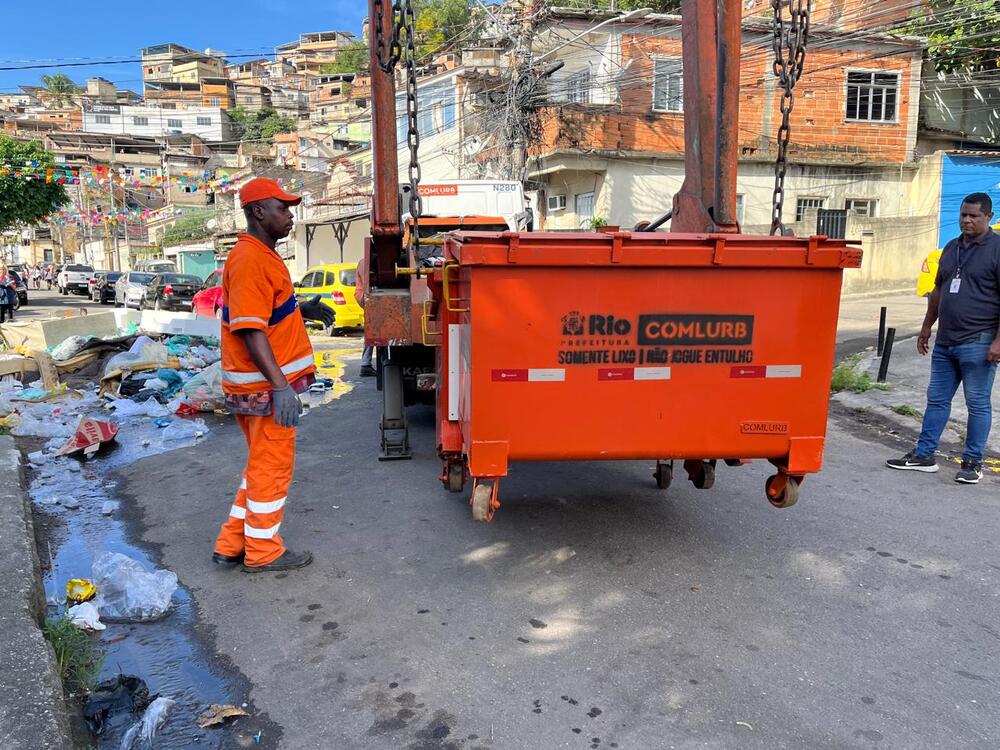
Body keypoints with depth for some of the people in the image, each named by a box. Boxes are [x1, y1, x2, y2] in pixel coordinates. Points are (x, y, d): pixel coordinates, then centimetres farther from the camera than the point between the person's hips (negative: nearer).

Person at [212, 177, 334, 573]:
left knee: (263, 465, 19)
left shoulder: (263, 255, 14)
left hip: (270, 382, 10)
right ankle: (263, 552, 18)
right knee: (272, 467, 3)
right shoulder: (250, 260, -18)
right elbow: (251, 330, -25)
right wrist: (280, 386, -28)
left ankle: (232, 545, 29)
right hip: (265, 387, -10)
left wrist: (303, 310, 11)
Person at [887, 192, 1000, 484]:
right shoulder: (952, 248, 14)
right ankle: (923, 455, 18)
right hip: (945, 342, 7)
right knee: (937, 399, 11)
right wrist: (927, 327, 19)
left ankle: (973, 462, 12)